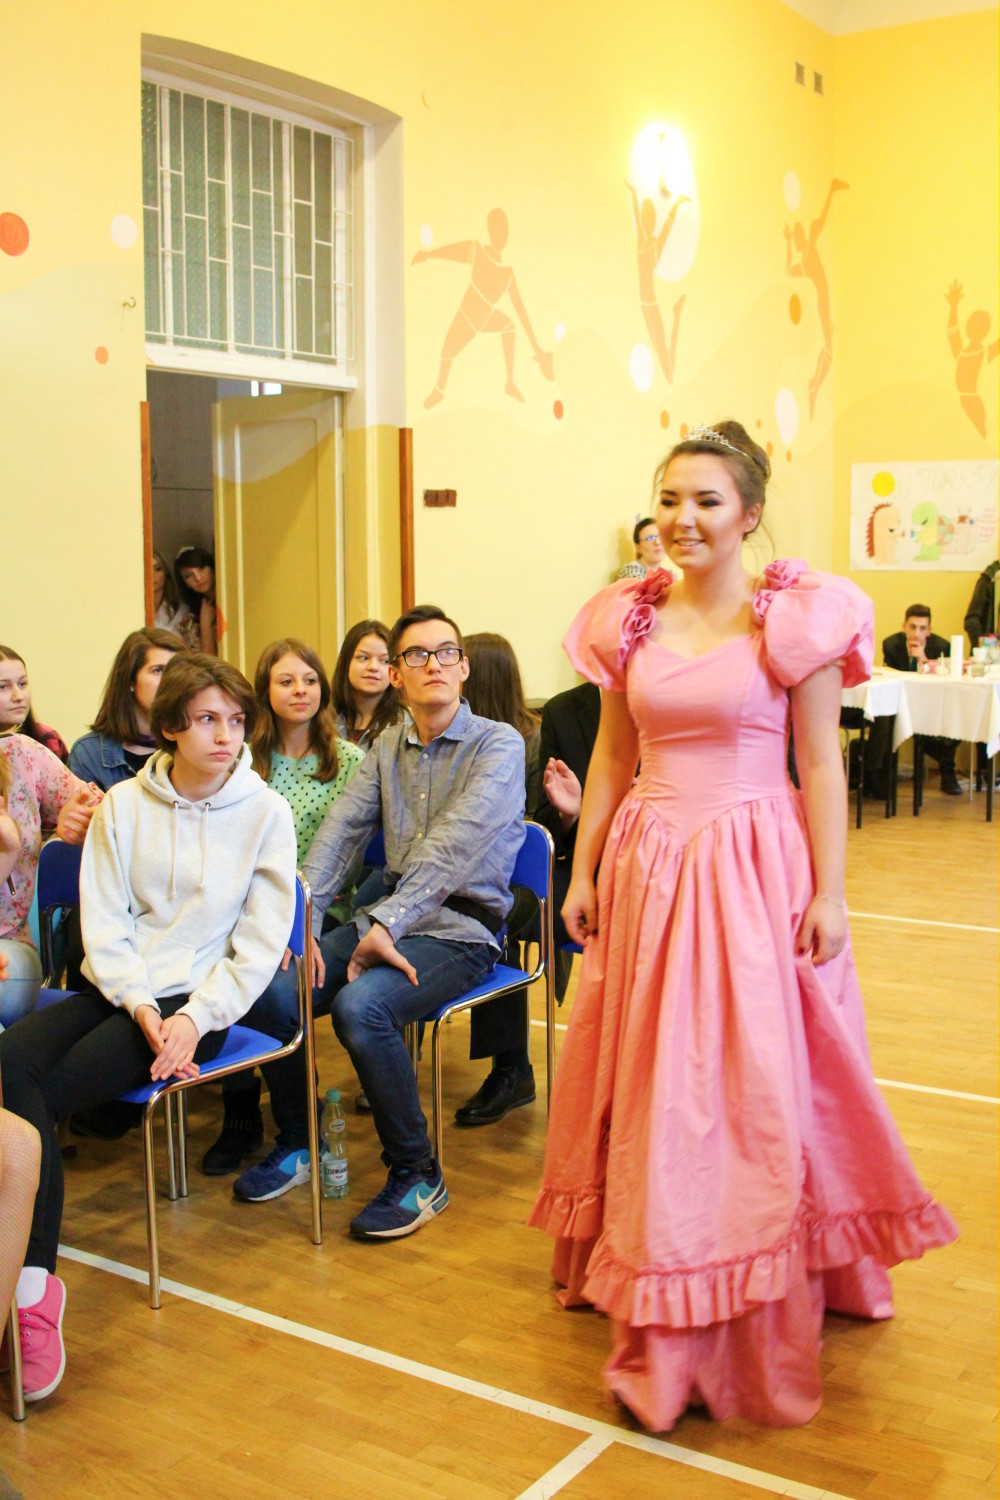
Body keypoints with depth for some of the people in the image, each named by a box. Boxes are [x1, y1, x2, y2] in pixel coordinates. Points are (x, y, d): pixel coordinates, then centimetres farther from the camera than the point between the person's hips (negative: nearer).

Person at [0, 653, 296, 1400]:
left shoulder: (266, 811, 1)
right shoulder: (123, 805, 9)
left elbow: (261, 940, -3)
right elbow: (103, 921, 2)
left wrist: (195, 1017, -15)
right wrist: (141, 1005, -13)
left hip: (201, 999, -3)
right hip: (116, 989, 4)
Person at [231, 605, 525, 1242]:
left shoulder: (498, 744, -6)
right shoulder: (388, 747, 15)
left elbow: (453, 848, -19)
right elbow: (340, 831, 6)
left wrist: (386, 923, -27)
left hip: (460, 929, -6)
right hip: (389, 917, 6)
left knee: (361, 1006, -32)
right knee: (268, 990, -16)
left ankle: (418, 1175, -12)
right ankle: (298, 1142, 10)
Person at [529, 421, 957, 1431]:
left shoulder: (796, 618, -6)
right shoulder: (628, 619, 6)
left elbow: (821, 765, -6)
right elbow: (612, 757, 11)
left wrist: (829, 893, -11)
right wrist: (584, 873, 9)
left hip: (756, 871, -4)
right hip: (648, 865, 5)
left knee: (757, 1089, -1)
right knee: (654, 1091, 11)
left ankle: (761, 1331, 14)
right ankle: (667, 1332, 28)